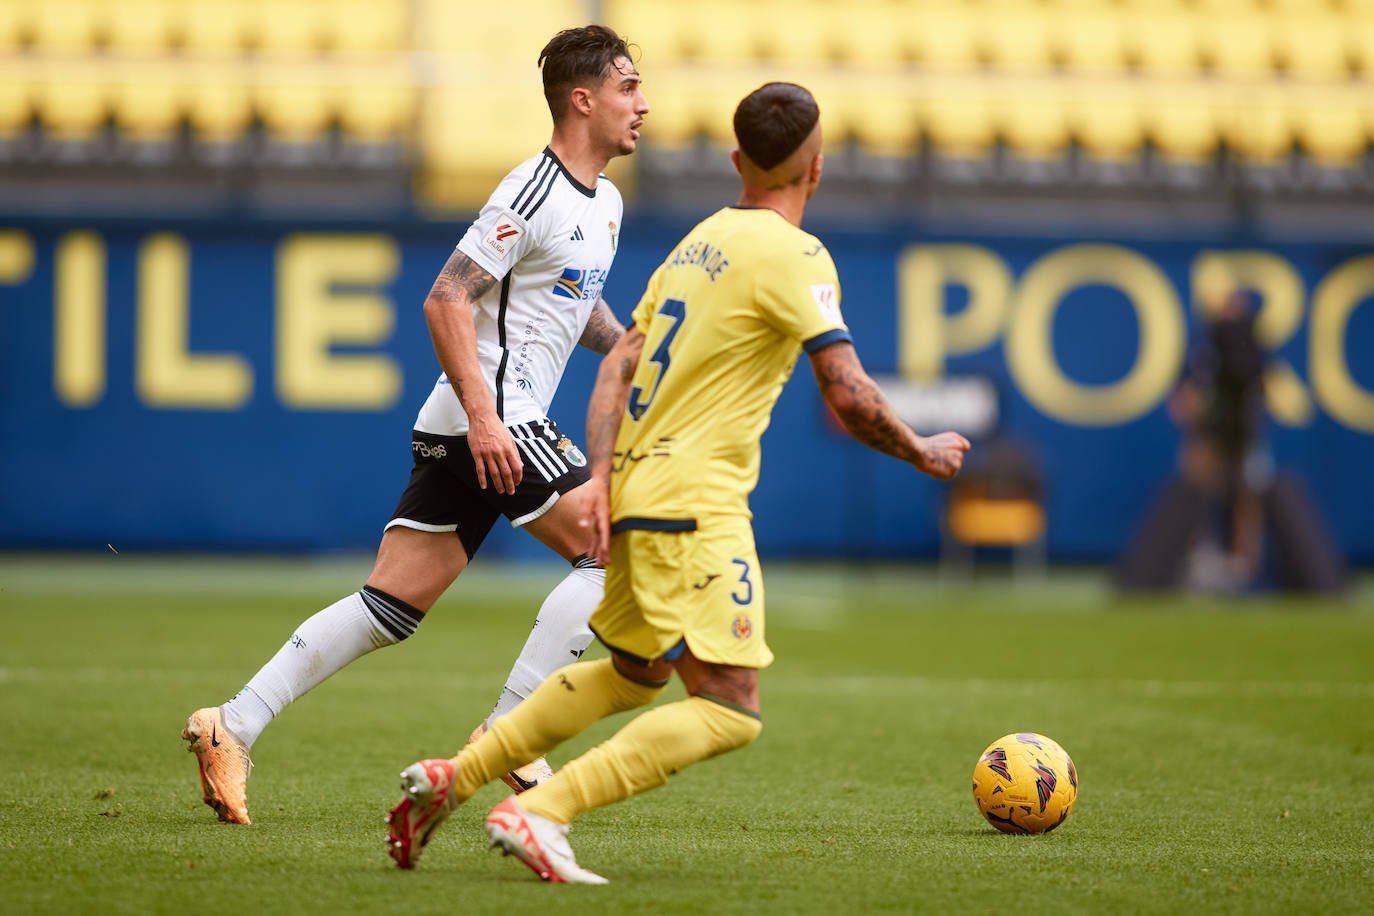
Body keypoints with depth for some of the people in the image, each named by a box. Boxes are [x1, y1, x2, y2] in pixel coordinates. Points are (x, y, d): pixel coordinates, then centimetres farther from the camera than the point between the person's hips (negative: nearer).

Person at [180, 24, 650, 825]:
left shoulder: (605, 203, 17)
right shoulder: (533, 193, -13)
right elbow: (446, 300, -18)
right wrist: (482, 414, -25)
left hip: (490, 426, 9)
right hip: (483, 418, -9)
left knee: (391, 607, 5)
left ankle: (233, 727, 5)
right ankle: (509, 735, -9)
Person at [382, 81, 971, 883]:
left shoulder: (702, 240, 15)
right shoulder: (793, 255, -11)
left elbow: (618, 366, 11)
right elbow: (850, 397, -17)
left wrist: (600, 476, 6)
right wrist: (923, 454, 0)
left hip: (637, 488, 9)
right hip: (694, 499, -9)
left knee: (633, 675, 28)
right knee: (731, 710, -12)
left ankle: (451, 780, 26)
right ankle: (540, 814, -22)